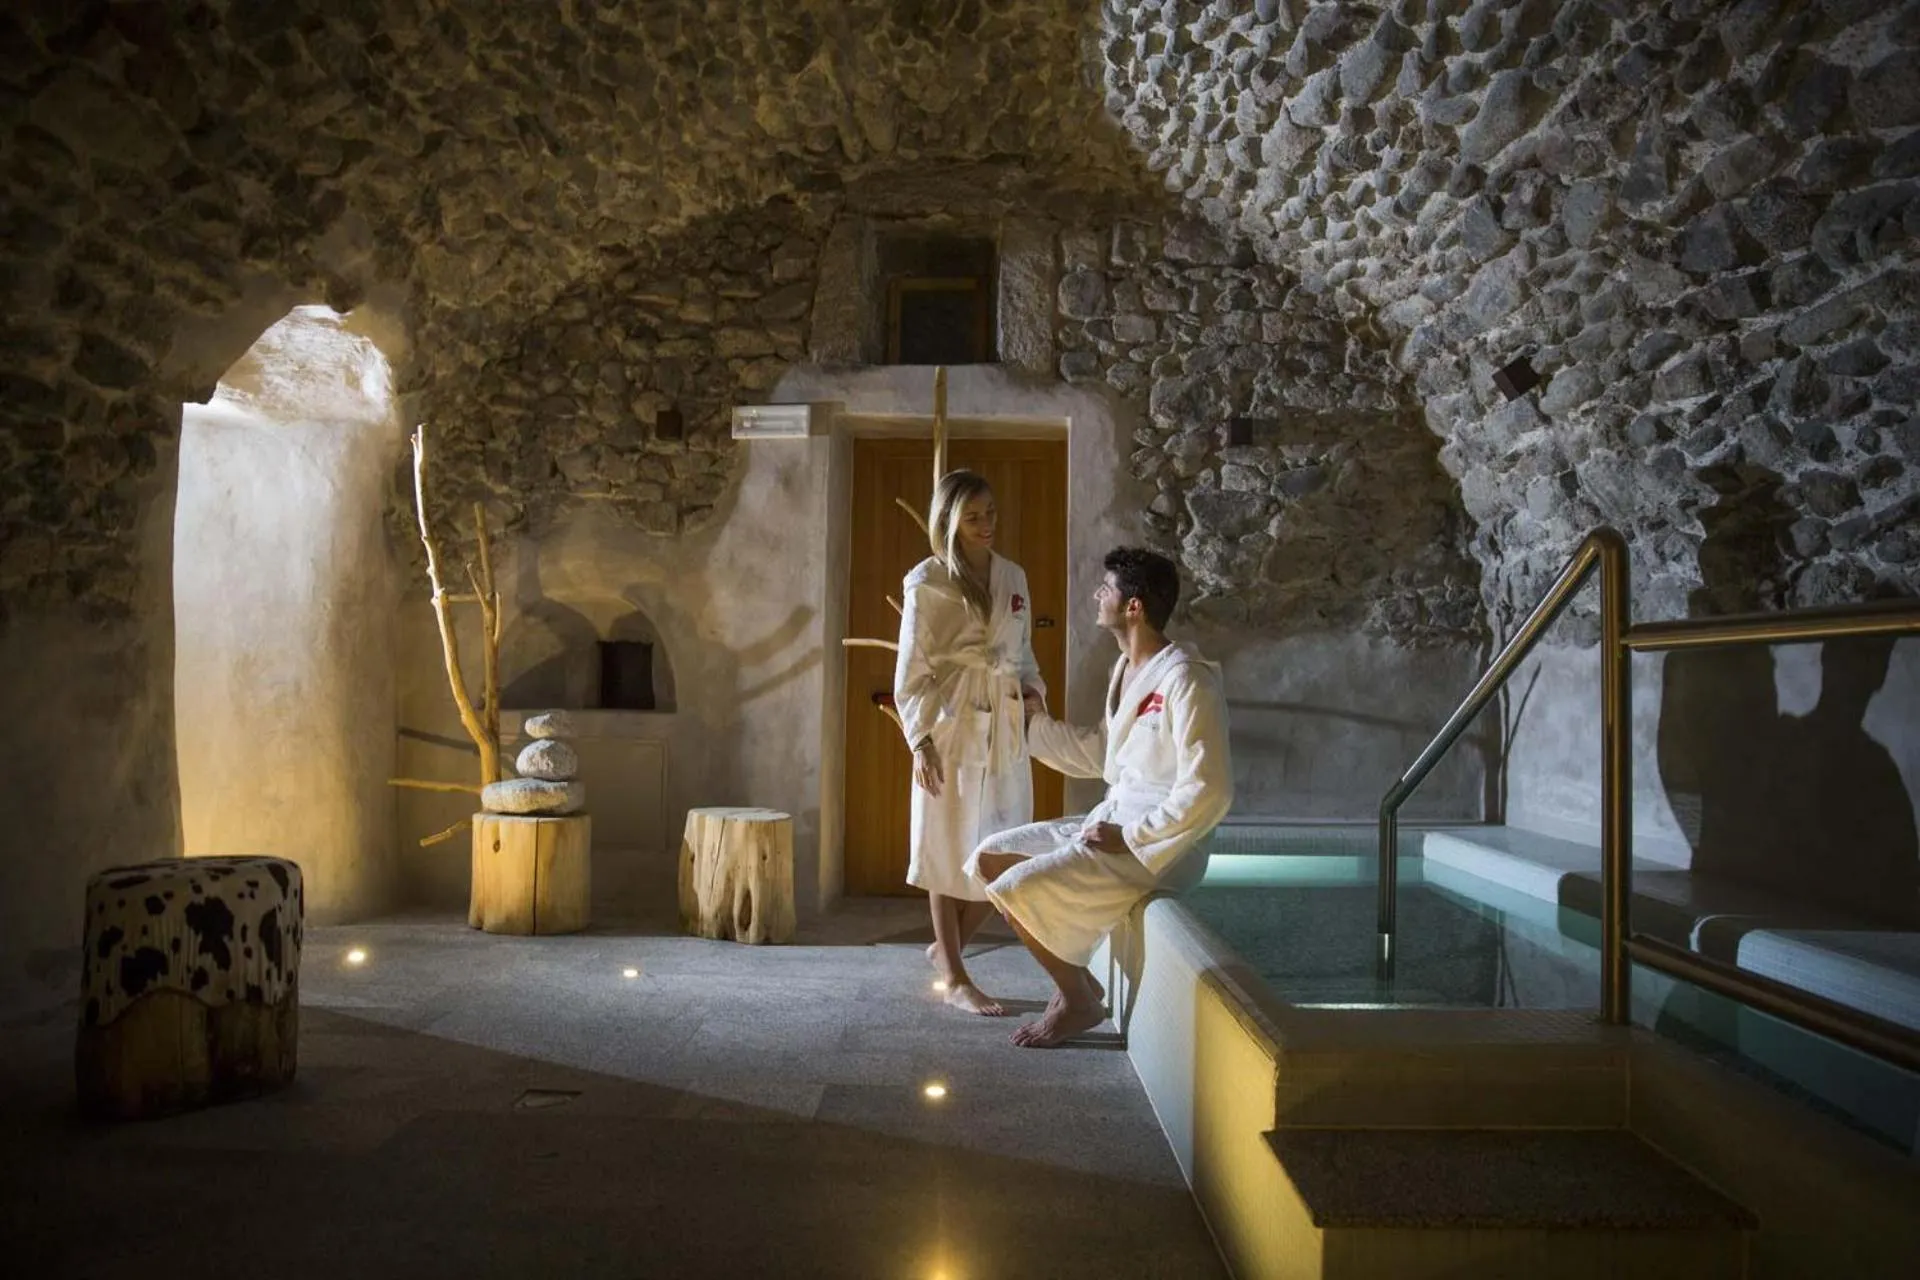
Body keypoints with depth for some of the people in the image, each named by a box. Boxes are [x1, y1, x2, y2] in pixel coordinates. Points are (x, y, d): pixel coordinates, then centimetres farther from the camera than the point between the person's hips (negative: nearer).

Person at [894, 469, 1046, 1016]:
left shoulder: (1013, 576, 11)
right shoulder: (927, 582, -5)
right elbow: (912, 671, -6)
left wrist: (1033, 687, 3)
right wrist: (920, 741, -12)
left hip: (1008, 728, 6)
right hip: (953, 729, -6)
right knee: (953, 852, 3)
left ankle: (946, 945, 30)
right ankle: (955, 978, 15)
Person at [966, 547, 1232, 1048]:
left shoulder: (1185, 679, -20)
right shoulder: (1126, 668, 10)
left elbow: (1209, 792, -25)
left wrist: (1132, 837, -20)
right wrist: (1034, 722, 16)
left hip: (1157, 844, -10)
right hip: (1112, 819, 10)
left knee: (1015, 890, -20)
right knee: (987, 859, 7)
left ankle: (1078, 1002, 4)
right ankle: (1076, 979, 15)